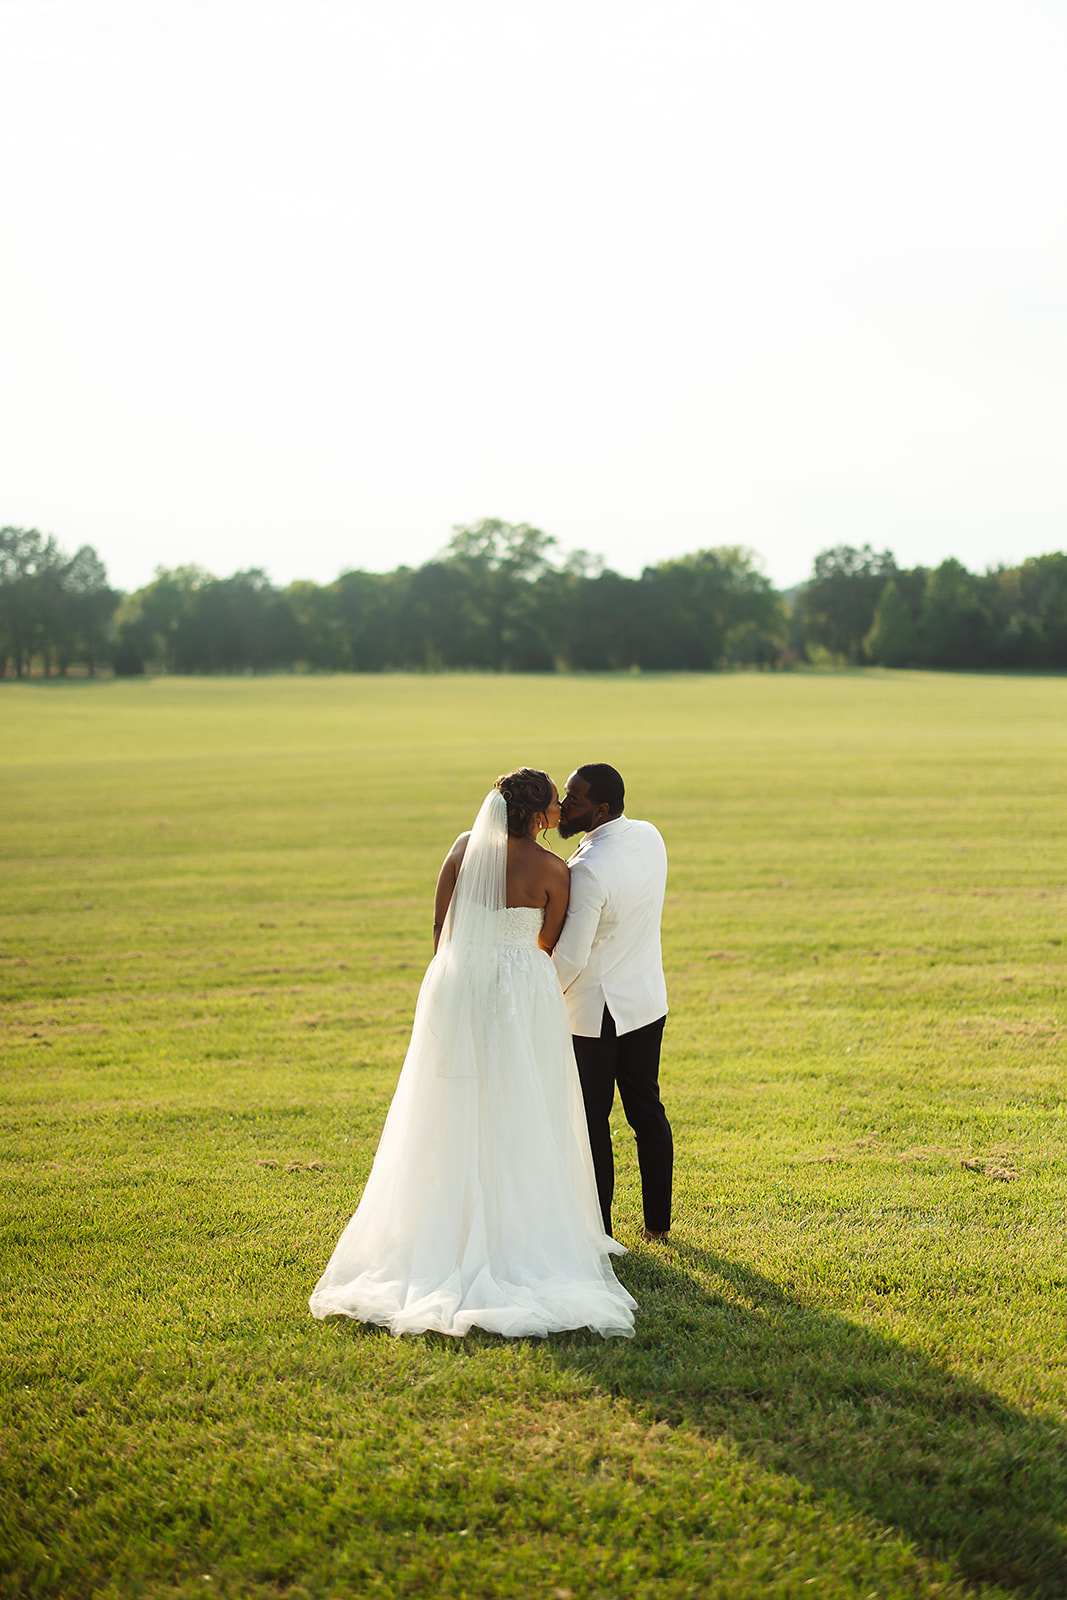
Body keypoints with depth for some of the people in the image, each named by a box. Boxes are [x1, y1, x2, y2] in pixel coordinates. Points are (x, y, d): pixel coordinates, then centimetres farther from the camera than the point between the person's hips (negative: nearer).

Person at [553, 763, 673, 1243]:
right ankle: (658, 1221, 24)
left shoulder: (589, 869, -26)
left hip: (596, 1010, -7)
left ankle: (597, 1228, 14)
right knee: (647, 1110, 15)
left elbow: (570, 957, -21)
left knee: (592, 1120, 6)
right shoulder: (650, 838, -3)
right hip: (647, 1000, 7)